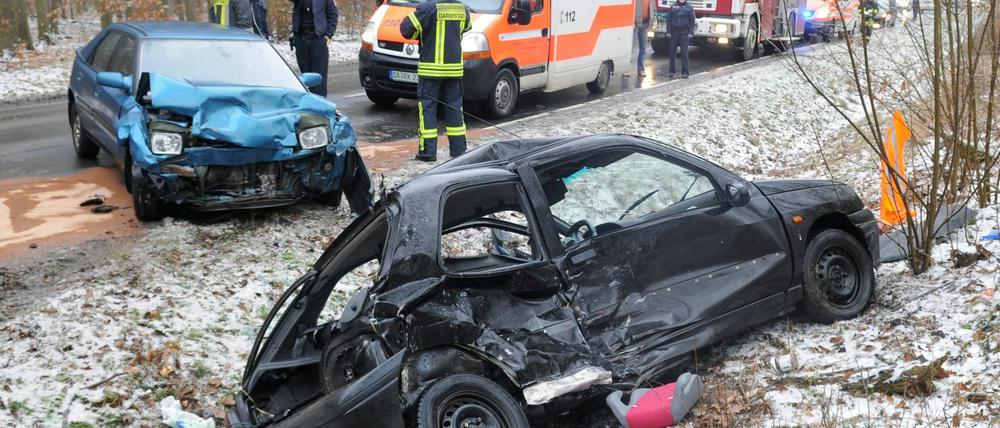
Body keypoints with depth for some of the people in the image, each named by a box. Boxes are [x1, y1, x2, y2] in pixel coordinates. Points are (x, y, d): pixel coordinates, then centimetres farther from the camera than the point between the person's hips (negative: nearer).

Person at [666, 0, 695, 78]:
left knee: (684, 53, -4)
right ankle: (672, 71, 13)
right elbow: (668, 19, 8)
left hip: (684, 33, -2)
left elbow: (692, 21, 3)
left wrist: (690, 33, -6)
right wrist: (668, 31, 0)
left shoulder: (689, 8, 5)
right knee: (672, 52, 3)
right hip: (674, 31, 2)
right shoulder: (673, 7, 9)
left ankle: (684, 72, -1)